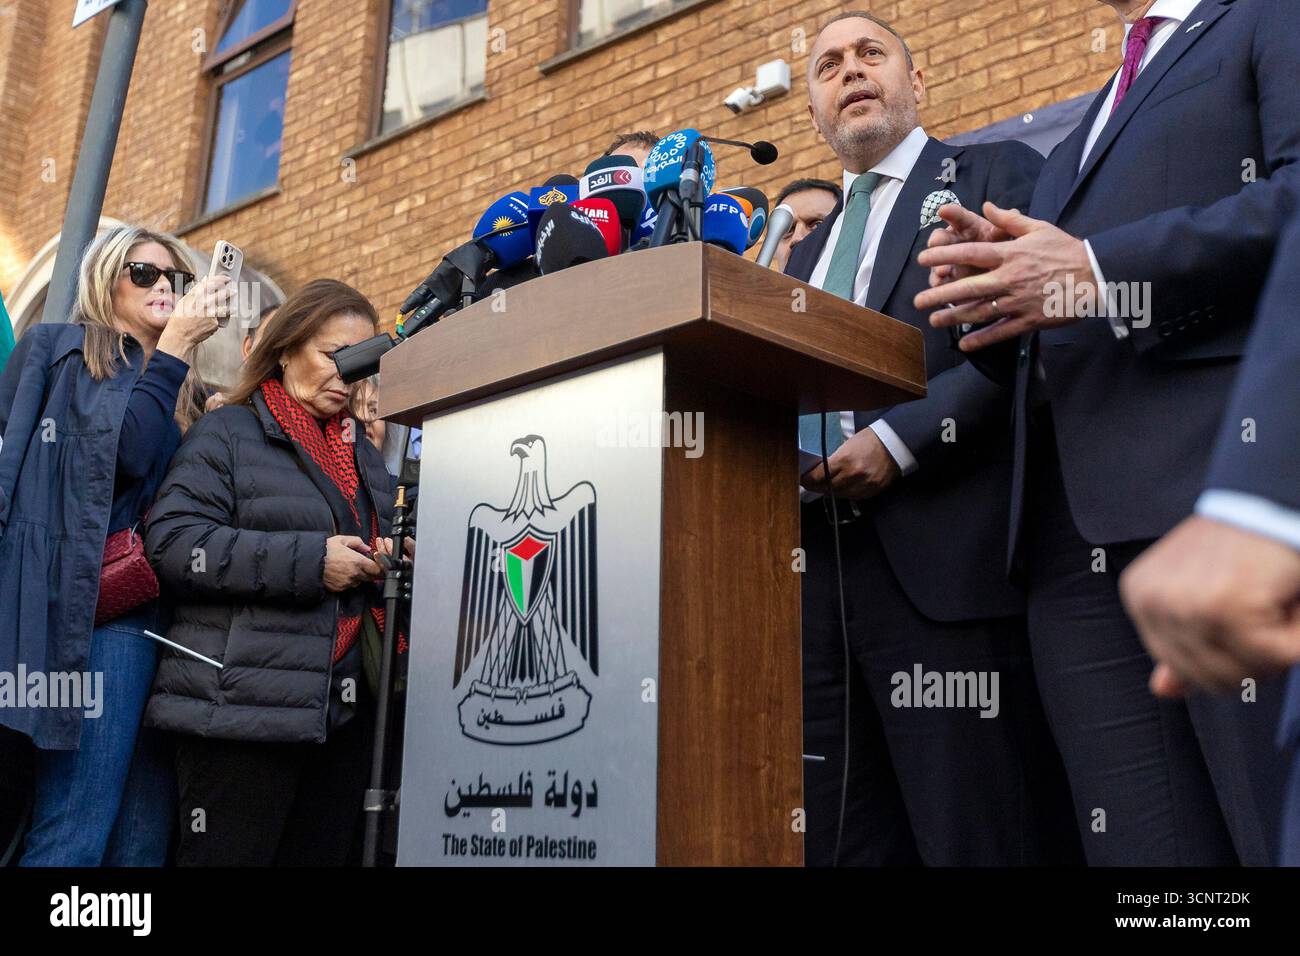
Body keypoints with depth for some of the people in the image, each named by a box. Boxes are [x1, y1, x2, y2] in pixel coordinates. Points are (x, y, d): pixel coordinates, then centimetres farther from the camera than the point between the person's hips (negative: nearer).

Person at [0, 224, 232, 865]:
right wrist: (174, 346, -7)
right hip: (94, 605, -6)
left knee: (146, 833, 1)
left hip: (162, 612, 6)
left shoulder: (189, 393, 25)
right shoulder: (61, 349, 10)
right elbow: (122, 452, -8)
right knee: (77, 833, -12)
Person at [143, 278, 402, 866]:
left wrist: (386, 559, 3)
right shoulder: (227, 433, 0)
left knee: (322, 856, 11)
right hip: (241, 707, -6)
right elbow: (172, 542, -12)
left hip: (343, 709, 6)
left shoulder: (364, 453, 20)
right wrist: (309, 561, -18)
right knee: (228, 856, -1)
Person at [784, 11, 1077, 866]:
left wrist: (900, 438, -15)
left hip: (951, 565, -5)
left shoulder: (998, 176, 9)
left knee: (981, 838, -4)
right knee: (842, 842, 7)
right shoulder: (807, 252, 27)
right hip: (819, 572, 6)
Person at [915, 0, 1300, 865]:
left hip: (1223, 468, -6)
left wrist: (1100, 275, -14)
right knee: (1141, 843, 2)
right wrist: (990, 294, 8)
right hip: (1074, 530, 6)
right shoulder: (1079, 143, 32)